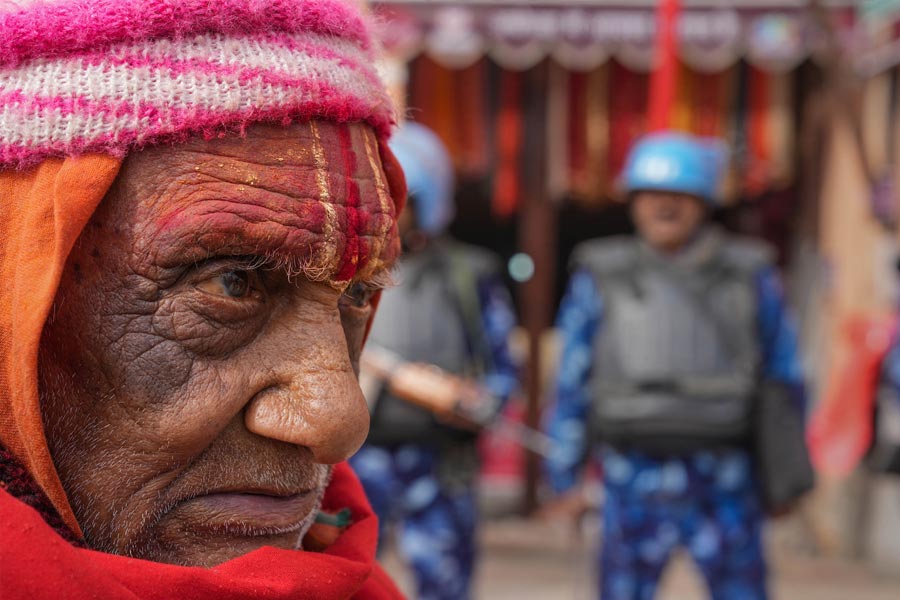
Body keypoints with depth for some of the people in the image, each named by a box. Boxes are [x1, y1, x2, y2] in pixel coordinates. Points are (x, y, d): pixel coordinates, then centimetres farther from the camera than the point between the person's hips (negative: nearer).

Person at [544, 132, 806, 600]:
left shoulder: (748, 275, 3)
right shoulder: (603, 277, 3)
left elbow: (783, 373, 9)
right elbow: (572, 380, 6)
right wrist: (564, 477, 4)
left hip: (722, 480, 0)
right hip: (635, 479, 0)